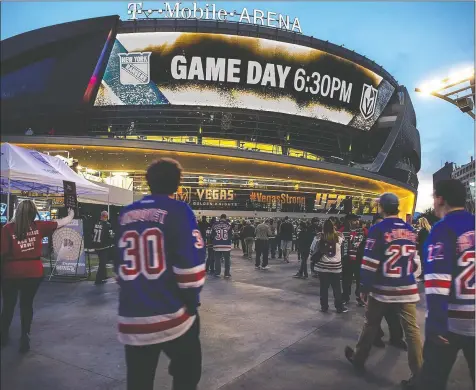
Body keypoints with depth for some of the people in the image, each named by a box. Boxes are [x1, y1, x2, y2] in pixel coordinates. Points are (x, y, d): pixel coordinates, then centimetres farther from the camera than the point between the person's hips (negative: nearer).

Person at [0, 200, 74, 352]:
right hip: (33, 272, 1)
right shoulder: (39, 226, -4)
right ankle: (25, 338, 17)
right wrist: (71, 215, 27)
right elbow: (61, 222, 10)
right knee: (27, 305, 15)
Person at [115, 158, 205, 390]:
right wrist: (192, 302, -1)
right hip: (171, 316, -4)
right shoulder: (178, 211, -8)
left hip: (131, 319, 5)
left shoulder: (125, 215, 8)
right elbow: (190, 263, -14)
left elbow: (119, 264, 15)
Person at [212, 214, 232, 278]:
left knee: (217, 259, 11)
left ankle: (217, 273, 13)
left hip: (217, 245, 2)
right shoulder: (228, 225, -5)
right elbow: (230, 235, 1)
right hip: (226, 245, -2)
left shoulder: (215, 225, 1)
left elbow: (212, 235, 7)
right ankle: (227, 274, 5)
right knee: (227, 260, 6)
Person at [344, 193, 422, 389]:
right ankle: (418, 374, 7)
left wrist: (364, 287, -4)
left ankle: (358, 359, 28)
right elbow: (414, 259, 16)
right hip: (407, 289, 4)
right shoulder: (410, 230, 6)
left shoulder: (378, 229, -11)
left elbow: (370, 262, -13)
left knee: (371, 325, 12)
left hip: (382, 289, -4)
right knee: (412, 330, 5)